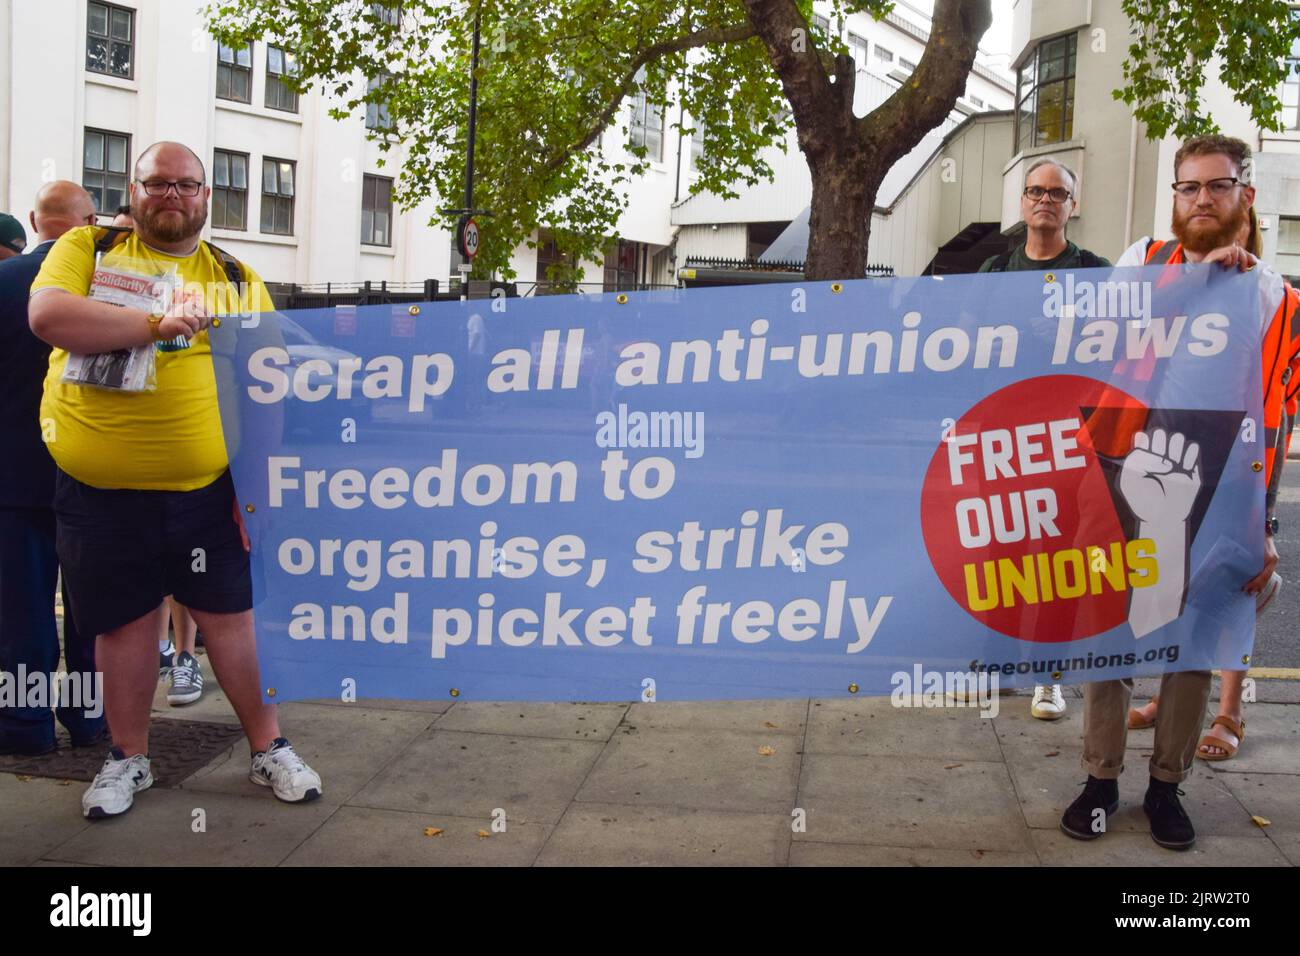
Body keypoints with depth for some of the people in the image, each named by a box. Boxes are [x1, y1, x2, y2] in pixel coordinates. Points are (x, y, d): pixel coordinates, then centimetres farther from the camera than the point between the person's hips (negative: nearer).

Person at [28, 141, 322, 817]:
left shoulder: (238, 281, 8)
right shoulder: (87, 249, 5)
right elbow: (48, 315, -15)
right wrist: (157, 323, -19)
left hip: (207, 489, 0)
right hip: (100, 491, 0)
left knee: (232, 616, 6)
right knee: (123, 624, 10)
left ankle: (268, 748, 22)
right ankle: (129, 758, 29)